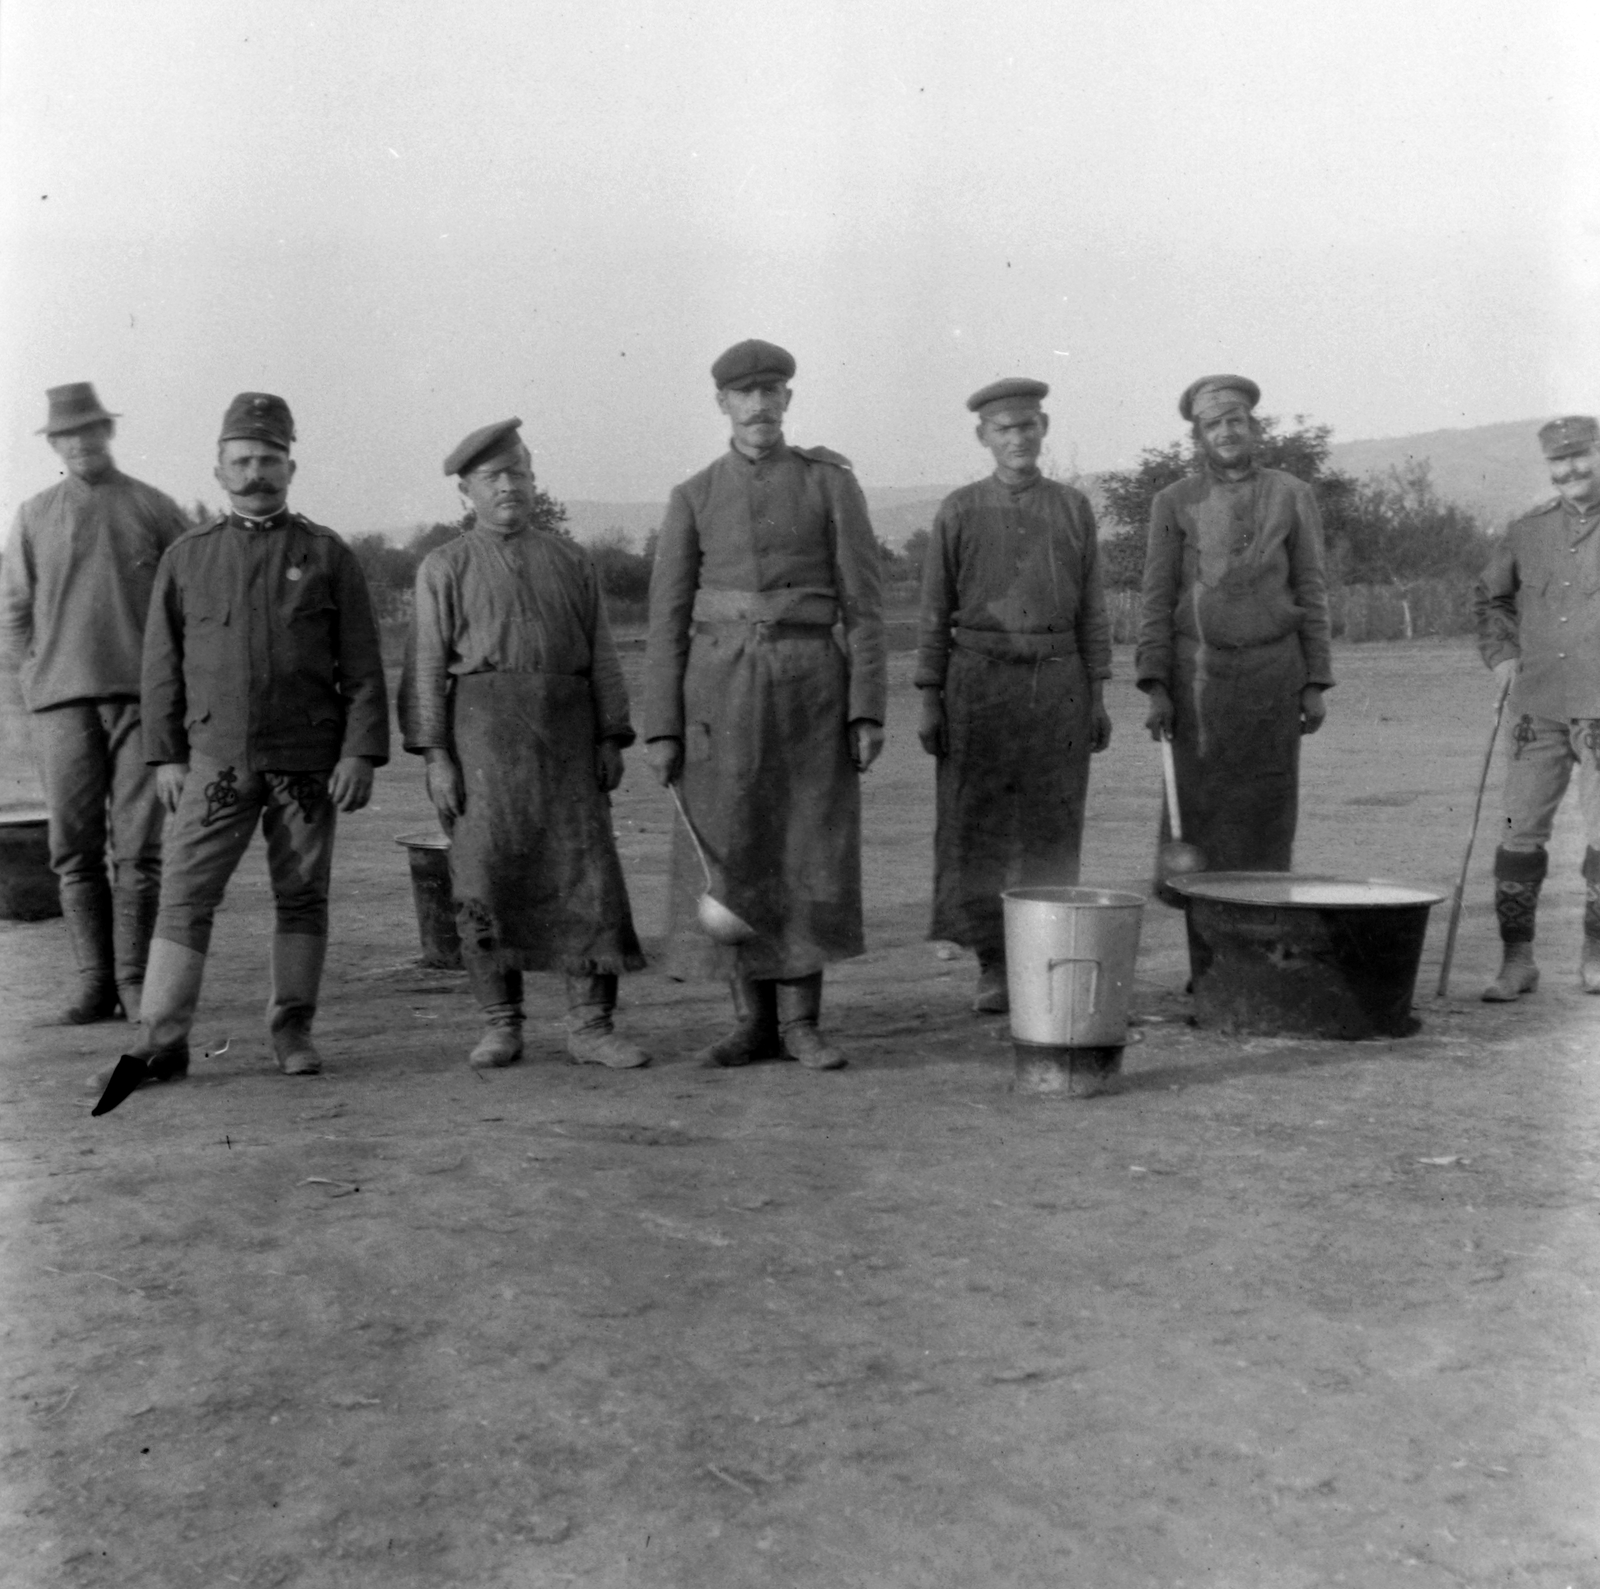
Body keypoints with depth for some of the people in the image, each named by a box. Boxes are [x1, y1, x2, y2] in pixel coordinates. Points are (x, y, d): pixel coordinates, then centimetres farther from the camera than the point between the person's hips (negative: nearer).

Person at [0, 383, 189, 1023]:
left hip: (140, 698, -2)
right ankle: (94, 980, 8)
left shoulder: (154, 509, 7)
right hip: (62, 701, 2)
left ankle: (134, 980, 3)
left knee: (138, 846, -4)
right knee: (74, 849, 0)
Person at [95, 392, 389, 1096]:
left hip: (308, 762, -1)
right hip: (215, 761, 1)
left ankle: (293, 1031, 18)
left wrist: (361, 753, -6)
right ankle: (162, 1042, 1)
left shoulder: (327, 555, 4)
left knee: (303, 898, 6)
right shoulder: (187, 557, 9)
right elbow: (161, 663, 10)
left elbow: (362, 667, 1)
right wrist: (166, 754, 3)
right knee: (184, 897, -3)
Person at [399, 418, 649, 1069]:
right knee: (485, 875, -2)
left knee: (587, 869, -4)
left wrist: (612, 739, 3)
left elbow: (600, 656, 12)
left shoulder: (571, 562, 16)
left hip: (565, 732, 2)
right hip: (481, 728, -2)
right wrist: (435, 755, -8)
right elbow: (427, 666, 2)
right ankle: (501, 1027, 9)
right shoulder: (444, 568, 8)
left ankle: (590, 1027, 1)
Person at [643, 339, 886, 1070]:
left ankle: (801, 1023, 9)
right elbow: (668, 619, 5)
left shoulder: (833, 484, 3)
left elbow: (864, 606, 0)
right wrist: (662, 729, -2)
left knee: (811, 856, -2)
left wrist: (869, 711, -8)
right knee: (732, 859, 2)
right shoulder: (693, 498, 7)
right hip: (722, 692, 1)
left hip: (810, 688, -1)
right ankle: (755, 1023, 13)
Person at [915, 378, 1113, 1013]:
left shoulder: (1073, 507, 8)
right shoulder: (958, 511, 2)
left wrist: (1099, 697, 3)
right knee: (977, 830, -2)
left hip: (1058, 684, 2)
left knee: (1050, 831, 3)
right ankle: (993, 969, 6)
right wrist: (929, 702, -4)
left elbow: (1090, 607, 8)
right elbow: (935, 613, 2)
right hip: (979, 682, -1)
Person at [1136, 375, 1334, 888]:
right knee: (1198, 808, -2)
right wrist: (1156, 689, -7)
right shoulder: (1174, 503, 3)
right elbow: (1158, 600, 1)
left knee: (1267, 813, 2)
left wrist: (1316, 686, -1)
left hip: (1272, 672, 1)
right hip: (1198, 675, 0)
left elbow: (1310, 593, 5)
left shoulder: (1292, 496, 4)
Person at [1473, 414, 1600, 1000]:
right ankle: (1517, 961, 9)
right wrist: (1500, 655, 11)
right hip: (1538, 704, 3)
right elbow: (1489, 596, 26)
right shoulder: (1529, 531, 10)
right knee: (1520, 833, 0)